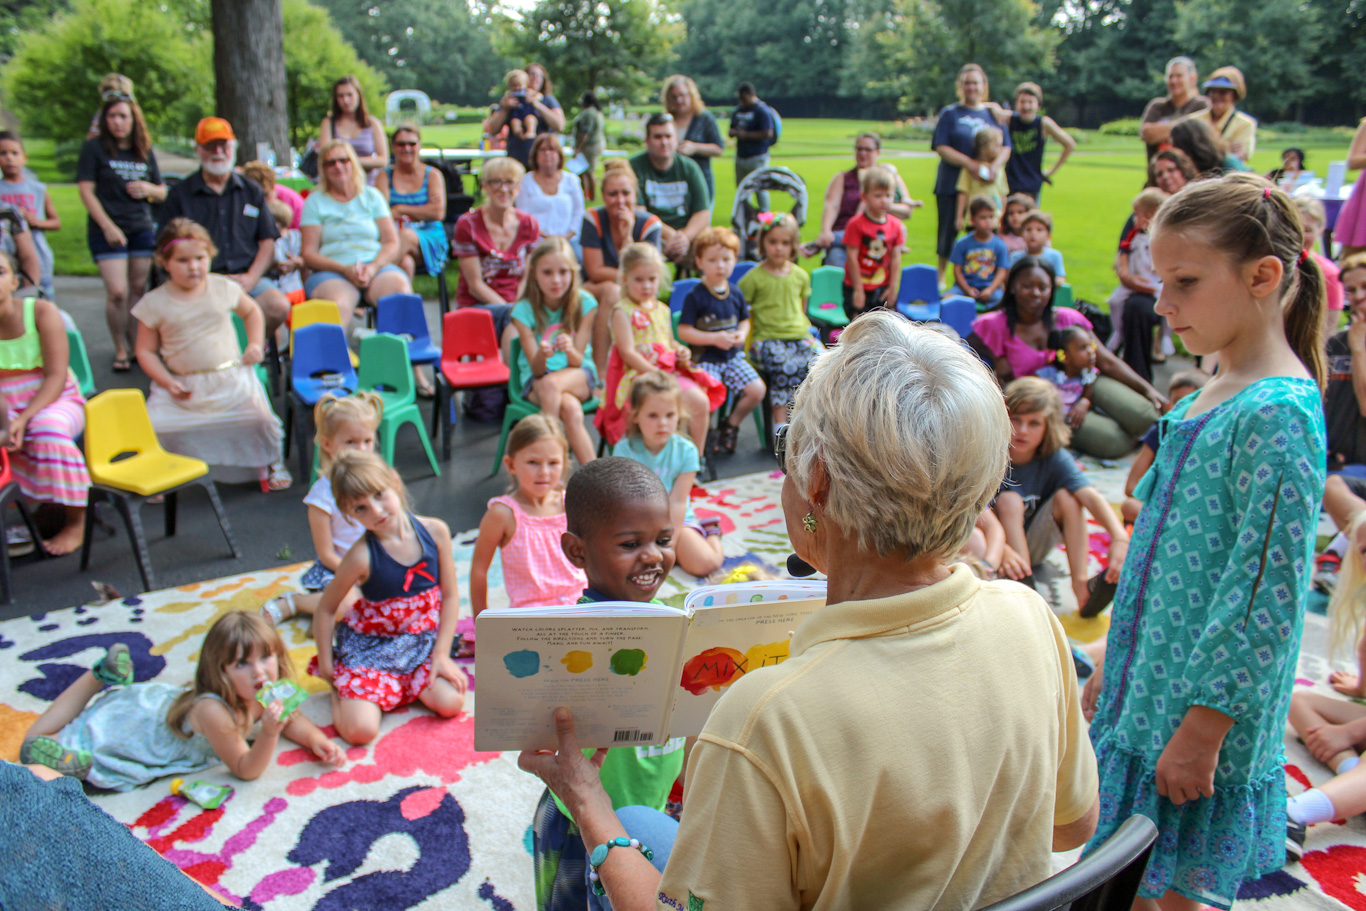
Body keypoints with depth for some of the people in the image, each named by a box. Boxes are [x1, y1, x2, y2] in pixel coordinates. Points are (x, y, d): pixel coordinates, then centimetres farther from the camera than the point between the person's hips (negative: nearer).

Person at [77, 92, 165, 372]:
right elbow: (86, 191, -5)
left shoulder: (145, 152, 12)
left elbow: (162, 192, 17)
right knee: (117, 291, -11)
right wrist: (108, 226, -14)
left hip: (143, 228, 4)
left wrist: (148, 188, -7)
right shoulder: (94, 148, 0)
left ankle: (136, 345, 15)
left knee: (138, 289, 6)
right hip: (107, 230, -4)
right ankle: (120, 350, 2)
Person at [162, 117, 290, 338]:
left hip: (248, 279, 2)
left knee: (279, 306, -31)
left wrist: (251, 278, -4)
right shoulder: (179, 195, 14)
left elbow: (268, 242, 14)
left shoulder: (251, 191, 21)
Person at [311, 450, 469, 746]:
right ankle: (341, 688, 15)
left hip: (422, 644, 3)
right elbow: (326, 610, -7)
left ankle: (405, 684, 13)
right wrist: (326, 666, -4)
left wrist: (442, 654, -6)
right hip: (370, 649, -3)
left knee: (451, 702, -17)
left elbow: (450, 595, -3)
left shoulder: (435, 531, -12)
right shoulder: (361, 556, -20)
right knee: (360, 730, -18)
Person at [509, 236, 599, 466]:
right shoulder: (524, 310, -10)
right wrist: (541, 355, -39)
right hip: (536, 378, 0)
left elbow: (578, 361, -11)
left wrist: (570, 350, -36)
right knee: (570, 408, -34)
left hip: (579, 377, 0)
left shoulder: (585, 303, -9)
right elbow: (536, 369, -14)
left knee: (551, 383, -36)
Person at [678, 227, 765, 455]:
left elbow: (744, 320, 19)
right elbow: (683, 332, -11)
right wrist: (715, 338, -18)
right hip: (705, 358, -5)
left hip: (733, 356, 5)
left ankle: (731, 425, 15)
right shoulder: (695, 297, -10)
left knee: (758, 389, -10)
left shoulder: (735, 293, 6)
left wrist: (741, 334, -5)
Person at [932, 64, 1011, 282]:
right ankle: (941, 277, 17)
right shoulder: (950, 114, 5)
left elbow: (1006, 147, 8)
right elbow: (941, 147, -5)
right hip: (952, 184, -2)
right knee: (949, 231, 1)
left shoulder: (993, 114, 13)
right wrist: (970, 163, -17)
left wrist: (995, 166, -14)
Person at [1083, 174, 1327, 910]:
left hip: (1200, 721, -8)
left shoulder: (1279, 413, -19)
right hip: (1150, 689, 8)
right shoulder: (1213, 394, 8)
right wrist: (1118, 658, 18)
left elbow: (1267, 596, -22)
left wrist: (1202, 730, -19)